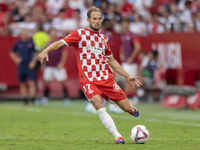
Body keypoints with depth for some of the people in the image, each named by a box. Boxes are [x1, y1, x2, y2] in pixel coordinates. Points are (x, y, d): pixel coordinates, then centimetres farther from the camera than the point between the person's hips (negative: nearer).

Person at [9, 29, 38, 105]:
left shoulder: (32, 43, 0)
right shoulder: (18, 43, 7)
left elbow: (36, 53, 4)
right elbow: (12, 53, 18)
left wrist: (33, 62, -7)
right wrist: (16, 59, 1)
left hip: (30, 66, -3)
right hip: (21, 66, 3)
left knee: (32, 83, -11)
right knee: (22, 83, 4)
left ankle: (33, 100, -11)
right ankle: (25, 99, 12)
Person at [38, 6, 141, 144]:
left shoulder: (104, 38, 16)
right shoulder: (80, 34, 3)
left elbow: (112, 61, 26)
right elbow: (60, 43, -7)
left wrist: (128, 77, 24)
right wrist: (45, 51, -27)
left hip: (107, 79, 4)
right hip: (88, 80, -4)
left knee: (127, 108, -1)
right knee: (98, 103, -29)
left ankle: (131, 109, 39)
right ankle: (118, 137, -23)